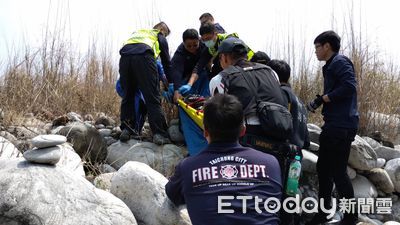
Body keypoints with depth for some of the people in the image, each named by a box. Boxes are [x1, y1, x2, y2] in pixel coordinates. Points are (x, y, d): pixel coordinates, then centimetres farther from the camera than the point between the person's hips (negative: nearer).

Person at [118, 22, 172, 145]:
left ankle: (126, 130, 8)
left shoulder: (137, 32, 42)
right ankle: (159, 134, -10)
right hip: (143, 56, -4)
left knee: (127, 95, 14)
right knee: (153, 97, -5)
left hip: (124, 56, 4)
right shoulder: (160, 37, 30)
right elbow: (166, 61, 28)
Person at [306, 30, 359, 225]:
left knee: (338, 171, -4)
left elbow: (349, 87, -23)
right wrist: (318, 104, 5)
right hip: (333, 125, 10)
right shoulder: (330, 66, 20)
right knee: (323, 168, 14)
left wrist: (321, 99, -17)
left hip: (342, 126, -10)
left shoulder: (340, 62, -9)